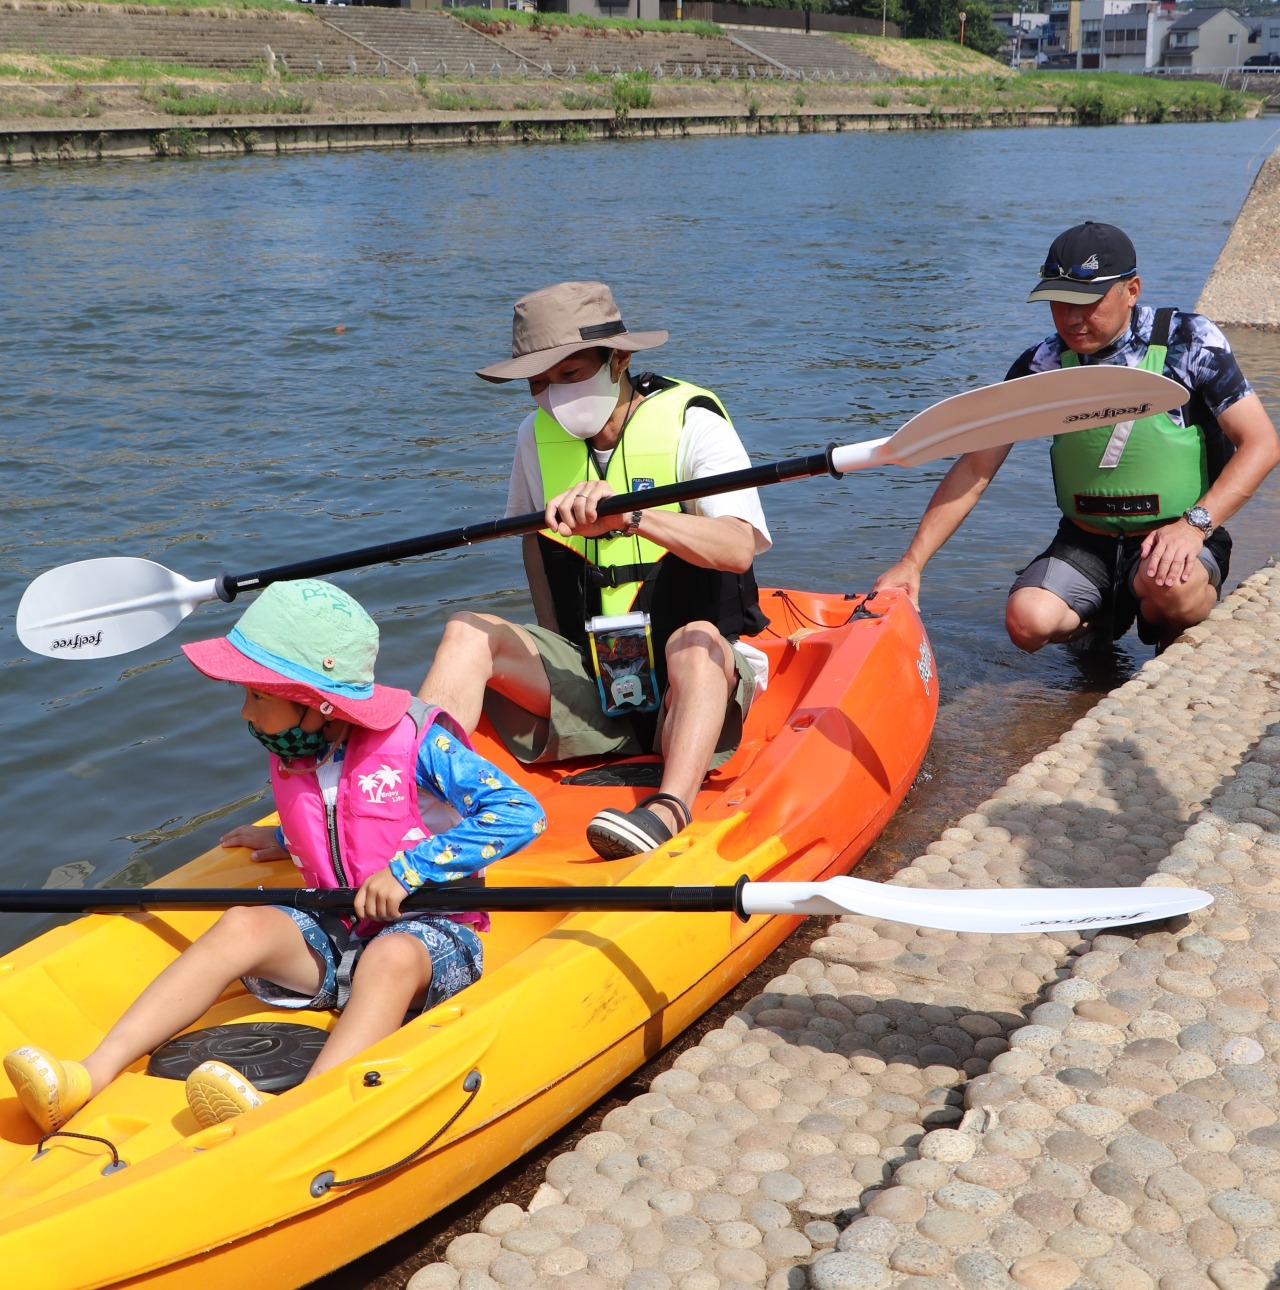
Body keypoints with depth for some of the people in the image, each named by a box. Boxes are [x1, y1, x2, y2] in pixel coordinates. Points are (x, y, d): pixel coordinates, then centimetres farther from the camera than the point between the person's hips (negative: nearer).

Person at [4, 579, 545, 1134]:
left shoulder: (417, 743, -14)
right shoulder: (293, 756, 6)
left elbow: (522, 813, -23)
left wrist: (408, 869, -24)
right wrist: (289, 839, 17)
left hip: (427, 928, -5)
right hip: (336, 931, 5)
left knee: (391, 957, -37)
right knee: (243, 925, -20)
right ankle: (94, 1075, -31)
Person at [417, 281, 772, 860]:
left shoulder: (692, 422, -11)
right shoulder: (537, 436, 5)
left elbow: (738, 547, -27)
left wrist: (631, 516, -43)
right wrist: (553, 659, 13)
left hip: (698, 682, -4)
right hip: (588, 683, 4)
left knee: (696, 638, -37)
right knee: (468, 632, -17)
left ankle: (670, 807, -57)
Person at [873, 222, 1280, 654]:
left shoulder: (1186, 340, -9)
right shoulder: (1042, 366, -3)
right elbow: (976, 468, -2)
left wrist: (1195, 524, -23)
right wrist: (912, 563, -10)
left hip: (1176, 537, -2)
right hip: (1086, 542, 3)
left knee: (1168, 585, -36)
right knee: (1027, 622, -24)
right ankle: (1098, 621, 12)